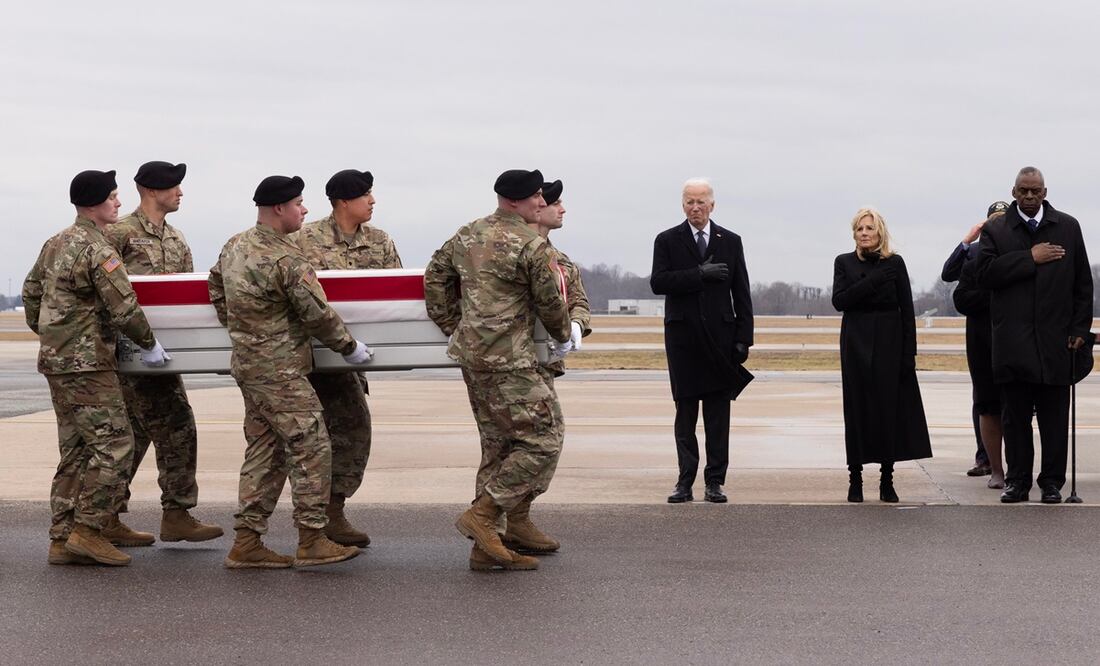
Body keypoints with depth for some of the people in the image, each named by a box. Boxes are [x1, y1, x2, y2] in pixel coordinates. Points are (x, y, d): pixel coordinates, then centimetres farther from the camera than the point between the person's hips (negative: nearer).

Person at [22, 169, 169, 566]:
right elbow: (124, 309, -17)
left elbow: (31, 295, 22)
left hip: (56, 360, 10)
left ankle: (62, 540, 11)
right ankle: (87, 530, -9)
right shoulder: (97, 250, -15)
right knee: (114, 444, -7)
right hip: (86, 363, -10)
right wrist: (149, 345, -3)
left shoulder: (56, 245, 14)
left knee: (75, 452, 11)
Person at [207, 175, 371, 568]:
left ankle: (247, 543, 13)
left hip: (247, 364, 9)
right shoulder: (286, 260, -19)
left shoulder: (233, 247, 8)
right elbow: (317, 313, -15)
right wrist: (349, 347, -1)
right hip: (280, 370, -9)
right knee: (311, 447, -2)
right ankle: (312, 542, 1)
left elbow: (215, 289, 23)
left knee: (264, 449, 13)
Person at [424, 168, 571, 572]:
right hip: (509, 361, -9)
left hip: (471, 354, 9)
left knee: (498, 444, 14)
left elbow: (434, 277, 19)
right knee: (543, 440, -3)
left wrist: (452, 327, 23)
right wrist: (563, 335, 14)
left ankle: (486, 548, 15)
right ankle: (482, 514, -8)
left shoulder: (467, 235, 12)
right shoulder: (532, 245, -12)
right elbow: (550, 303, -5)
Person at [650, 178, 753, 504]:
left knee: (718, 412, 1)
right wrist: (699, 274, -18)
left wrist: (743, 337, -1)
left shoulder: (730, 242, 9)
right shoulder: (667, 241, 5)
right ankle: (685, 482, 6)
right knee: (685, 412, 3)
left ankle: (715, 481, 5)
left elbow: (741, 292, 7)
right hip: (682, 336, -1)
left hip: (719, 336, 1)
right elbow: (658, 282, -9)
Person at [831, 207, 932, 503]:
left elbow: (907, 309, 2)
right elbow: (839, 300, -8)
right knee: (858, 409, -1)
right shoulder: (844, 263, 7)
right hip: (856, 343, 0)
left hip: (889, 344, 0)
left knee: (890, 408, -2)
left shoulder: (894, 263, 5)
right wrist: (872, 282, -17)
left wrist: (909, 352, -4)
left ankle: (887, 480, 5)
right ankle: (855, 478, 4)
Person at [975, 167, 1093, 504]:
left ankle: (1052, 482, 9)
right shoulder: (996, 230, 7)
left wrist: (1080, 328, 3)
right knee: (1015, 416, 3)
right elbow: (985, 274, -8)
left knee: (1054, 417, 2)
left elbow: (1082, 283, 9)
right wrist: (1030, 258, -12)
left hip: (1055, 339, 0)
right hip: (1013, 342, 0)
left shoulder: (1068, 227, 9)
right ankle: (1017, 481, 10)